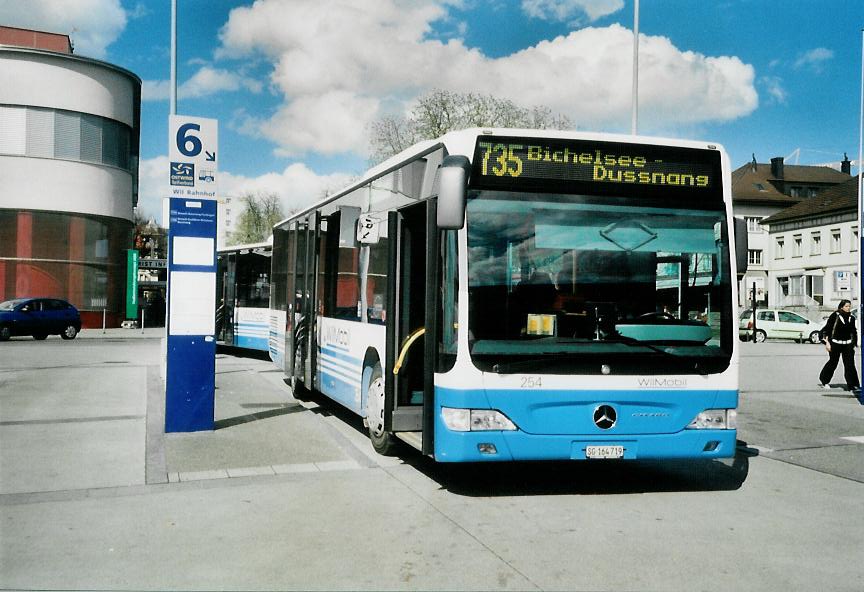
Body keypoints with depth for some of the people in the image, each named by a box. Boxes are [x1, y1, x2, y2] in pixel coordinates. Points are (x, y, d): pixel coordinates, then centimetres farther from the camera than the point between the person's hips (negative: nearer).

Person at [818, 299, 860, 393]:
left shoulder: (851, 318, 6)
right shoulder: (835, 316, -8)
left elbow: (853, 332, 18)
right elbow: (827, 329, -6)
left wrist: (854, 344, 15)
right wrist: (827, 342, -10)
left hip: (847, 344, 3)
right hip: (835, 343, -3)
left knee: (850, 364, -5)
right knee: (833, 363, 8)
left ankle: (853, 385, -5)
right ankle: (823, 380, 29)